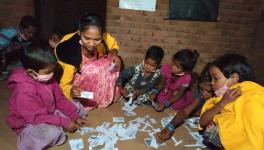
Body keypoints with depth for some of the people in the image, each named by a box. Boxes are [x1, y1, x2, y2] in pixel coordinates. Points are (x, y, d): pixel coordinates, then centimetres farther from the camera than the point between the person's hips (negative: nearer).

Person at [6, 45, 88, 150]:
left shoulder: (48, 79, -7)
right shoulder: (24, 91, -30)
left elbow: (60, 100, 0)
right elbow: (37, 117, -29)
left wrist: (75, 116, -8)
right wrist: (64, 122, -28)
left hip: (50, 114, 8)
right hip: (30, 123, -8)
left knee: (77, 106, -1)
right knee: (52, 133, -38)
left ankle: (56, 127, -8)